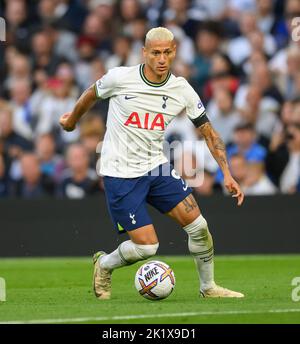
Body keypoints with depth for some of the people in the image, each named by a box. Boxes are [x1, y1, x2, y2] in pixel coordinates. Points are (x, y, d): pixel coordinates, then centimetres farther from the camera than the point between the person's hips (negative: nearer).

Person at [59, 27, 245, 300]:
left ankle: (208, 287, 13)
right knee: (146, 246, -10)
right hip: (120, 173, -4)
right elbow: (92, 95, 8)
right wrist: (72, 120, 26)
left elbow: (209, 132, 2)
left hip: (157, 167, 4)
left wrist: (227, 174, -7)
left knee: (198, 226, -9)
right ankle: (104, 265, 21)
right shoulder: (120, 78, -14)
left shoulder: (182, 90, -5)